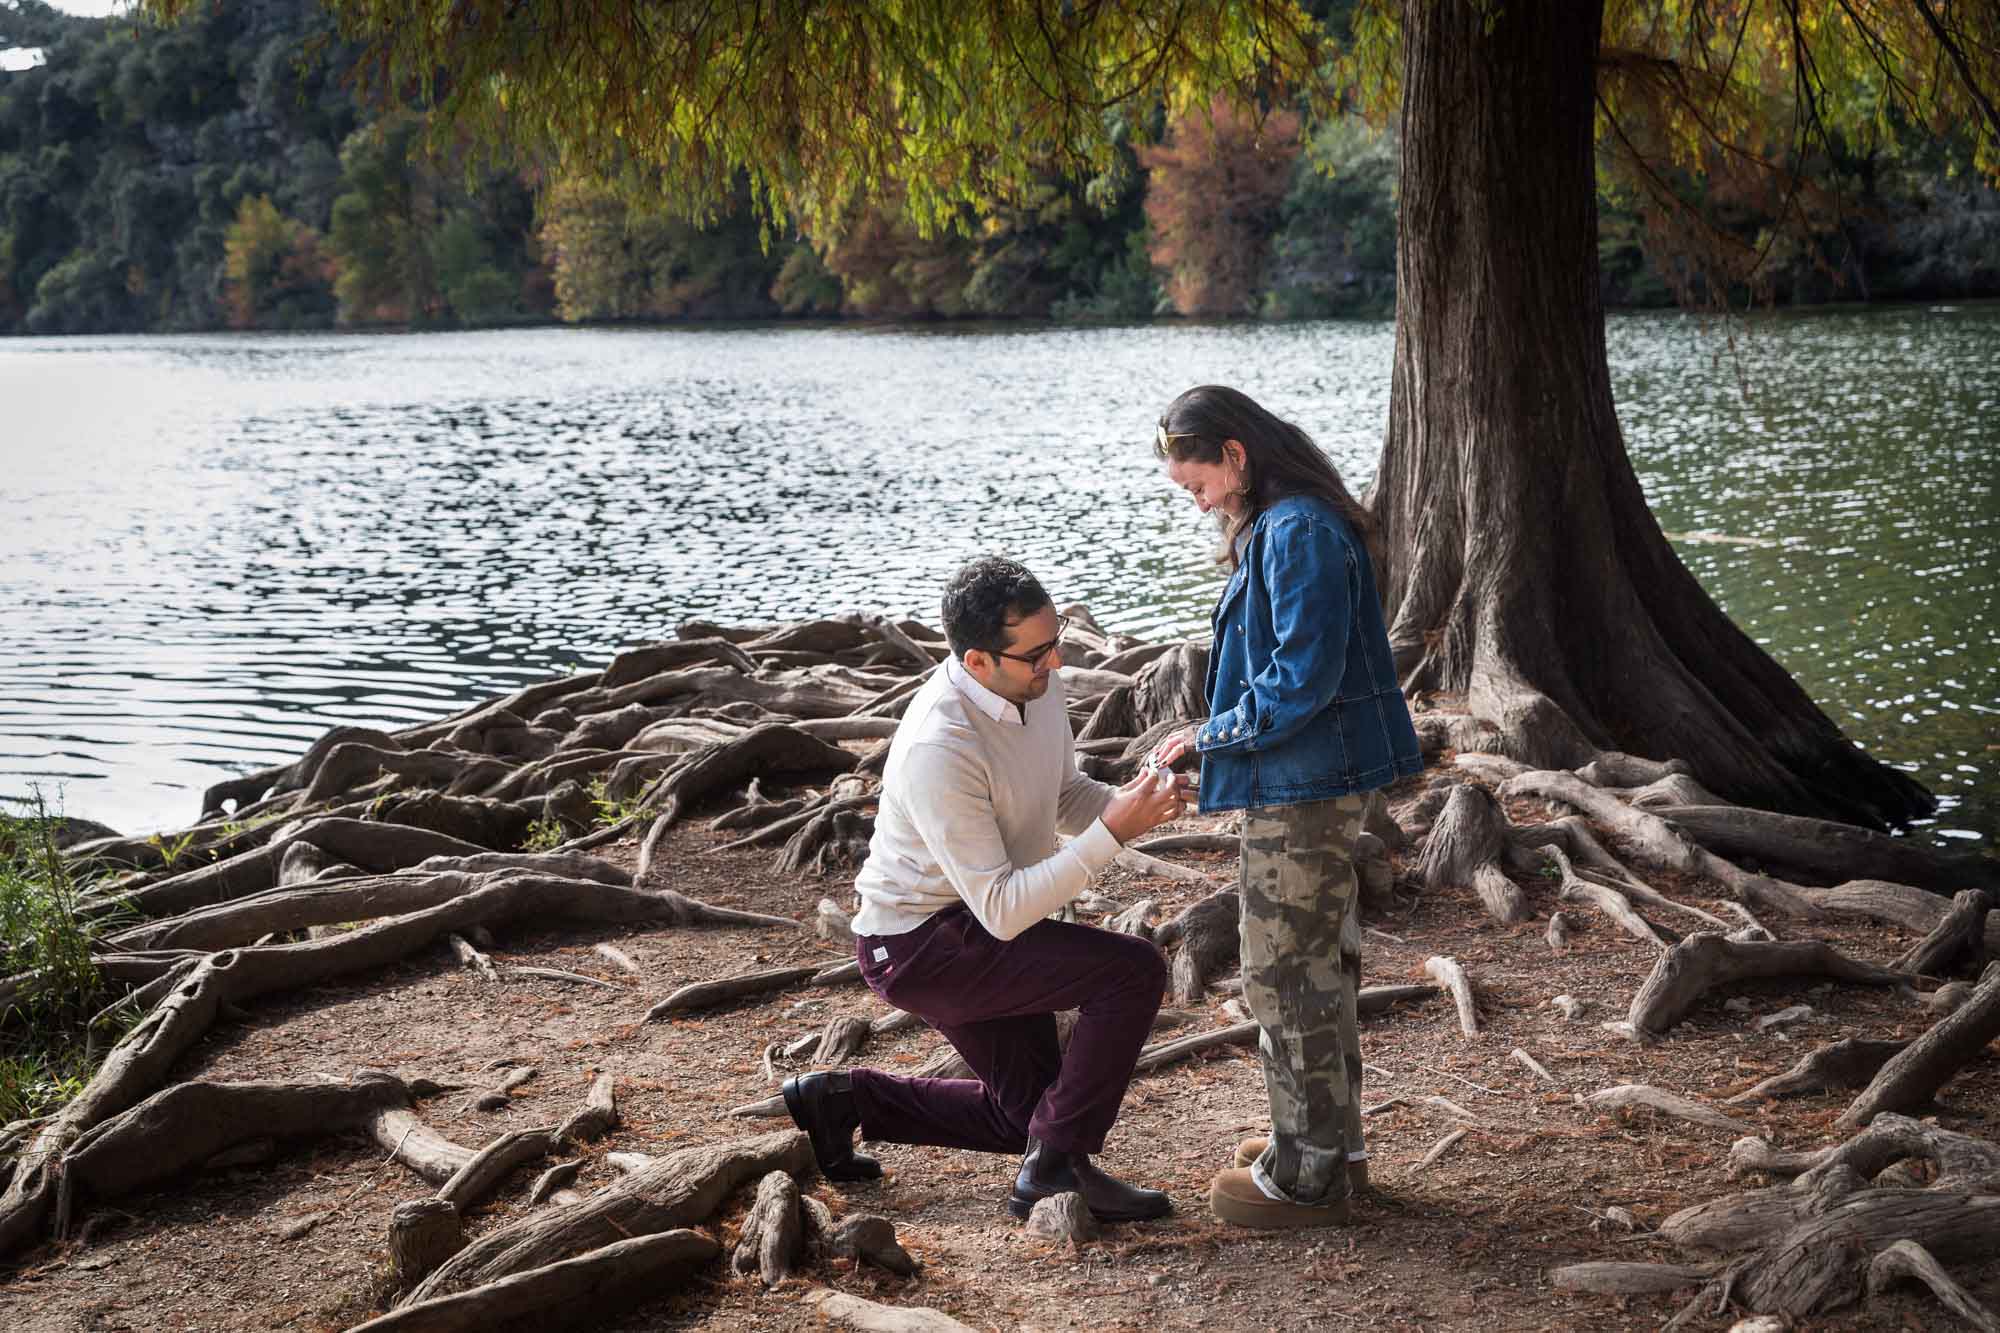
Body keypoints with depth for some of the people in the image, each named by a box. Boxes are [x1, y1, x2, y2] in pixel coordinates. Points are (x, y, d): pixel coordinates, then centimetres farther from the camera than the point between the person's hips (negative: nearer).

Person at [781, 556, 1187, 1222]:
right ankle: (1055, 1167, -10)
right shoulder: (939, 747, -32)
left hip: (980, 934, 9)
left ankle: (840, 1100, 24)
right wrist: (1112, 833, -33)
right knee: (1134, 972, -21)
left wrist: (1132, 801, -11)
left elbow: (1065, 795, 10)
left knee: (1027, 1113, 18)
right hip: (922, 947, -9)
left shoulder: (1036, 683, -6)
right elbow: (1004, 911, -30)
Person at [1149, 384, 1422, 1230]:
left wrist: (1212, 736, -14)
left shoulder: (1298, 533, -19)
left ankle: (1305, 1176, 8)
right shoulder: (1278, 526, 12)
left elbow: (1304, 677, -24)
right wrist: (1218, 735, 10)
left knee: (1285, 973, -1)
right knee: (1320, 961, 19)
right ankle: (1333, 1143, 31)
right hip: (1311, 781, 10)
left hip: (1304, 787, -10)